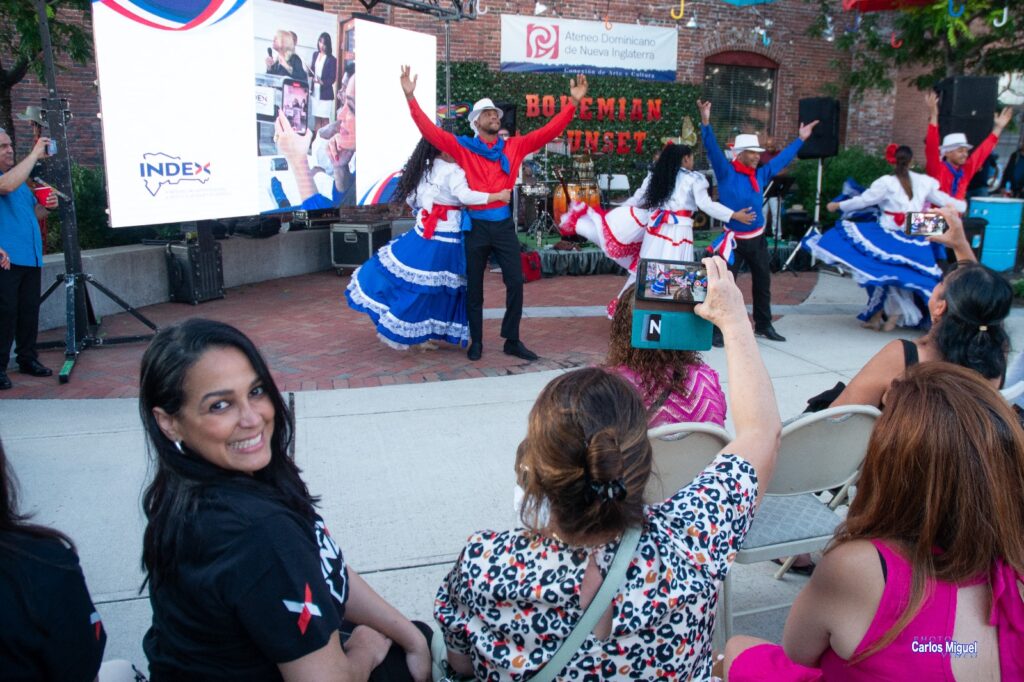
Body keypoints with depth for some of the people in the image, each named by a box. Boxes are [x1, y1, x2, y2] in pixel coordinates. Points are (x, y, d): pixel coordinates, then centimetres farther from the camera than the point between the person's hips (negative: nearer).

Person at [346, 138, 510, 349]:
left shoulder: (425, 169, 8)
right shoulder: (453, 172, -14)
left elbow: (411, 198, 14)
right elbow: (465, 196, -27)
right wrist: (498, 196, -19)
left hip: (423, 236, 6)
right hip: (446, 241, -6)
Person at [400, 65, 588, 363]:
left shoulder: (515, 146, 8)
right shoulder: (462, 147, 2)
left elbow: (548, 131, 4)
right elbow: (430, 131, -6)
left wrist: (573, 103, -2)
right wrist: (411, 98, -15)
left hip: (504, 224, 2)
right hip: (475, 225, -2)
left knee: (515, 282, -1)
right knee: (474, 287, 7)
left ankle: (512, 340, 12)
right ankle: (476, 341, 19)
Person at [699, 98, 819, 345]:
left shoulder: (760, 175, 8)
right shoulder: (726, 173, -9)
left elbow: (782, 159, 22)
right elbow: (713, 150, -20)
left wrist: (800, 138, 31)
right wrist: (706, 123, -32)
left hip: (758, 239, 7)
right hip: (734, 240, -6)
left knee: (763, 284, 16)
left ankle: (763, 325, 31)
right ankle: (717, 329, 2)